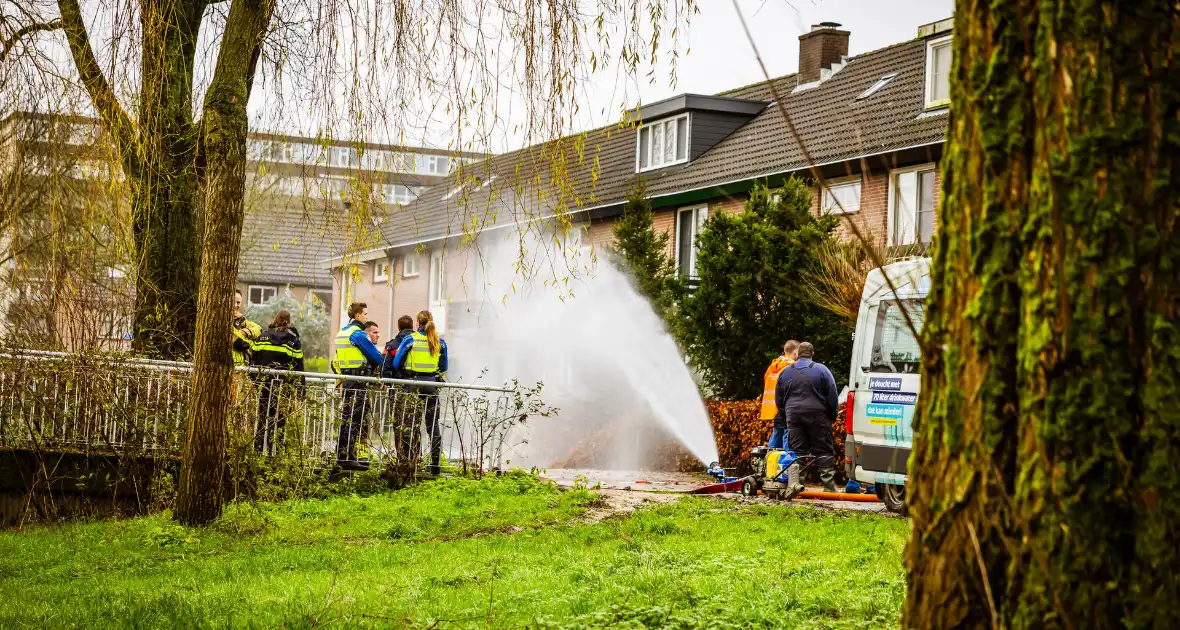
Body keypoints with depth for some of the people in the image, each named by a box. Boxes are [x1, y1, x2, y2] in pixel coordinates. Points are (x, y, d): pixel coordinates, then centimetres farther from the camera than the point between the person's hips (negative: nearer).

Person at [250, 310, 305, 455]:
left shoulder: (263, 337, 8)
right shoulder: (293, 340, 2)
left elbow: (253, 359, 6)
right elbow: (298, 364, 2)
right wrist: (302, 385, 6)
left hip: (264, 381, 2)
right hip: (284, 385, -2)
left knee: (263, 414, 8)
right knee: (280, 417, 1)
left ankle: (259, 447, 5)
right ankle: (273, 449, -2)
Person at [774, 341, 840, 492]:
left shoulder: (786, 372, 9)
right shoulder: (821, 370, 0)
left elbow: (778, 399, 15)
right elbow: (832, 396, -1)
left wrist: (786, 412, 27)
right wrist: (832, 416, 9)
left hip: (793, 416, 2)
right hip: (817, 416, -2)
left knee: (798, 452, 4)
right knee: (824, 451, 1)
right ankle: (829, 486, -4)